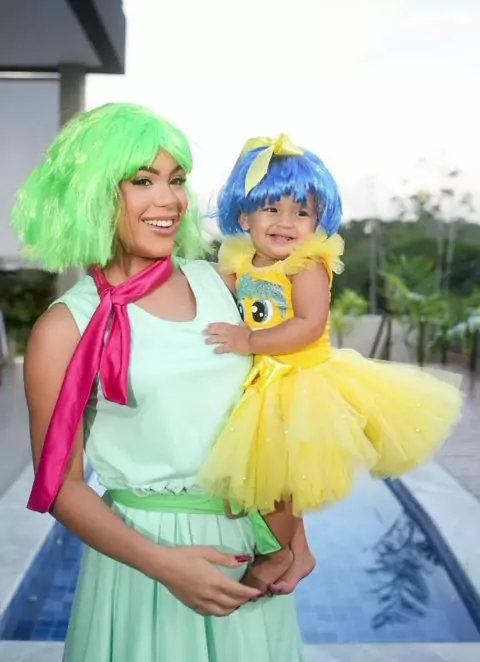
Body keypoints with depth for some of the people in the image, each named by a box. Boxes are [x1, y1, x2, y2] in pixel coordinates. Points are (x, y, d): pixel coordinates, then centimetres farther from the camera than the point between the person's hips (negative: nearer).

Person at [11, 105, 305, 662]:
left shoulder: (218, 280, 0)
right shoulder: (66, 328, -12)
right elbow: (61, 485, -8)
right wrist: (164, 563, -17)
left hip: (252, 541, 5)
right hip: (148, 552, -4)